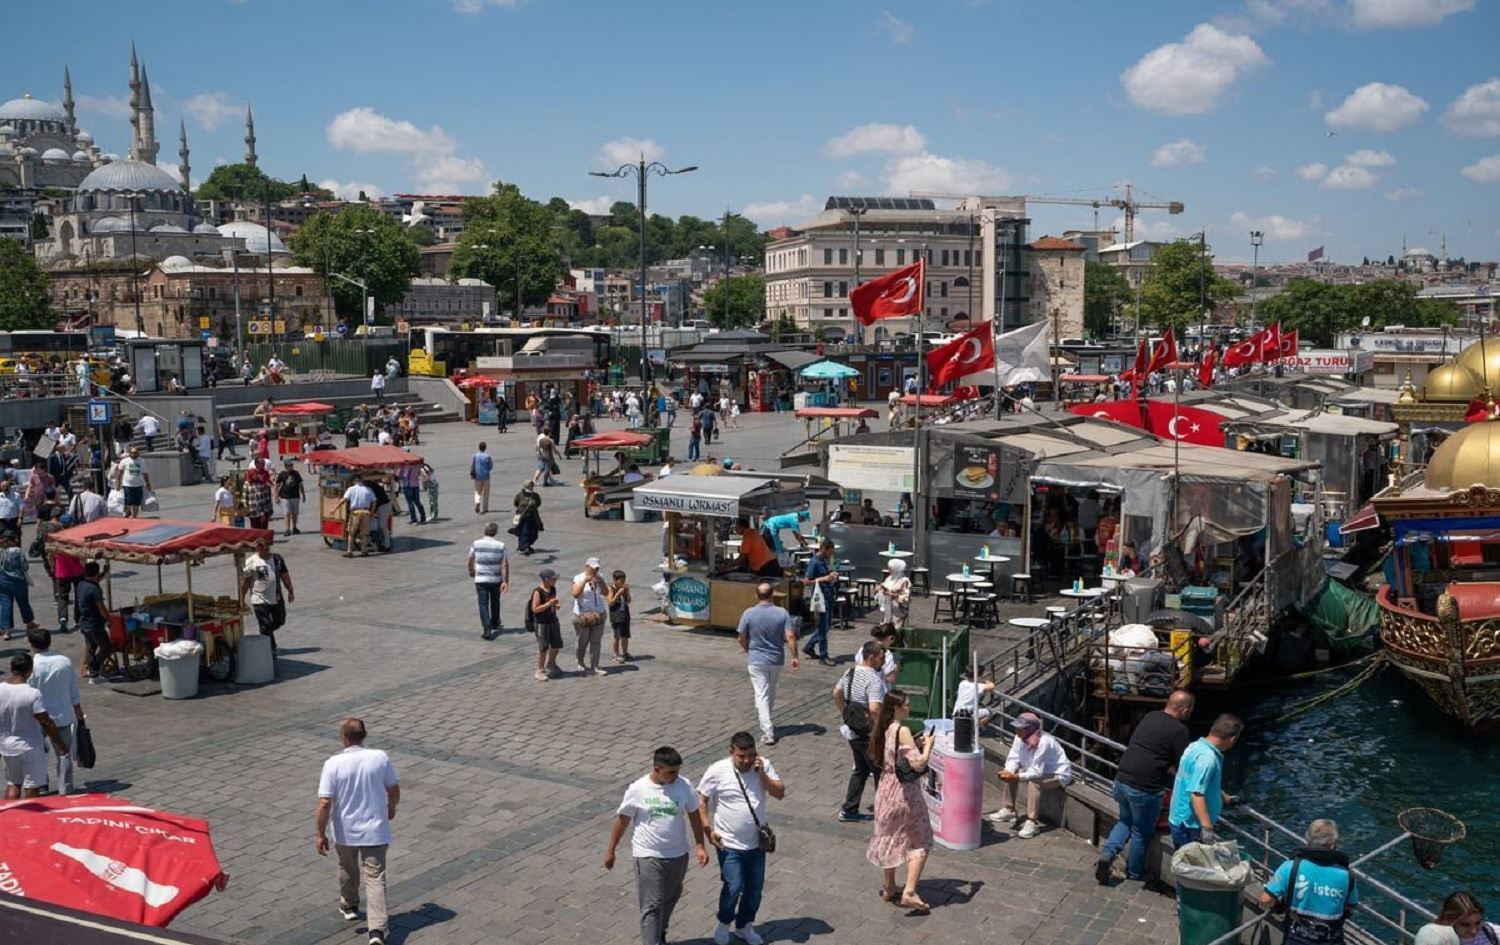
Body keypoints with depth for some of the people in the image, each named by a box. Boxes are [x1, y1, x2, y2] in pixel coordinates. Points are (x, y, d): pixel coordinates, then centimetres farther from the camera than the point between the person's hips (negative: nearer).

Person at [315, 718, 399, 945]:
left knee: (348, 869, 26)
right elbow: (394, 789, 3)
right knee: (375, 877, 1)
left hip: (345, 833, 0)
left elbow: (324, 803, -16)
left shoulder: (333, 764, -15)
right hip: (375, 831, 0)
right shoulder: (380, 757, -9)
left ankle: (349, 906, 49)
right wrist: (391, 808, 23)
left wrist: (321, 834, -6)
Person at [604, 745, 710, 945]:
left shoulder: (685, 786, -9)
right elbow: (622, 820, -5)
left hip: (678, 854, 4)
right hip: (648, 856, -4)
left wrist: (700, 845, 1)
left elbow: (694, 815, 4)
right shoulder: (637, 789, -16)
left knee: (670, 899, 21)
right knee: (652, 905, -5)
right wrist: (610, 850, 1)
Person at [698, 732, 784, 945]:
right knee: (733, 887, -6)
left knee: (755, 888, 14)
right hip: (729, 844, -4)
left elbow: (780, 793, -9)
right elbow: (701, 801, -7)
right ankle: (724, 923, 23)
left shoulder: (764, 765, -7)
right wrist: (709, 830, -14)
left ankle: (744, 925, 37)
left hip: (757, 842, 4)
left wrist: (762, 774, -21)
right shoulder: (717, 771, -16)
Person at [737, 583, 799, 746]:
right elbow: (790, 637, -13)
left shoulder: (749, 613, -11)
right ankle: (769, 722, 36)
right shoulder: (782, 613, -8)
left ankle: (768, 732, -9)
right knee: (771, 693, 22)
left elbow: (742, 639, -5)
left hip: (756, 660, -2)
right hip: (777, 659, 2)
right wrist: (794, 657, -4)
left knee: (761, 695, -1)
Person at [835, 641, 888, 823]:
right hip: (870, 735, -8)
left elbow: (837, 694, 16)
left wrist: (845, 714, 19)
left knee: (860, 771, 20)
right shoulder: (874, 679, -24)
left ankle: (848, 810, 24)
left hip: (853, 731, 8)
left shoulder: (850, 671, 4)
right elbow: (874, 709, -33)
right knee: (881, 773, 6)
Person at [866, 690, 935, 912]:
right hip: (904, 791, -8)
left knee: (889, 838, 19)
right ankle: (909, 892, -5)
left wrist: (916, 744, 12)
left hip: (886, 787, 8)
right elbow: (919, 764, -24)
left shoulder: (882, 730, 3)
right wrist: (928, 745, -8)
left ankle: (889, 889, 30)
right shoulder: (902, 731, -22)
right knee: (919, 843, 4)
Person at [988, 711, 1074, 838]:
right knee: (1008, 774, 0)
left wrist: (1015, 777, -40)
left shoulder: (1043, 742, -35)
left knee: (1033, 783, -34)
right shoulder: (1020, 738, -11)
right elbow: (1013, 759, -7)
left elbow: (1036, 772, -34)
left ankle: (1032, 822, -29)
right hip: (1036, 770, 9)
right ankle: (1008, 810, 13)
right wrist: (1007, 771, -28)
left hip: (1058, 775, -9)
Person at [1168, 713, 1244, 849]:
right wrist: (1207, 828, -32)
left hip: (1183, 821, 10)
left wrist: (1223, 796, 39)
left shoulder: (1197, 746, 7)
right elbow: (1197, 794, -30)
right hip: (1190, 826, -10)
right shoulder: (1207, 758, -24)